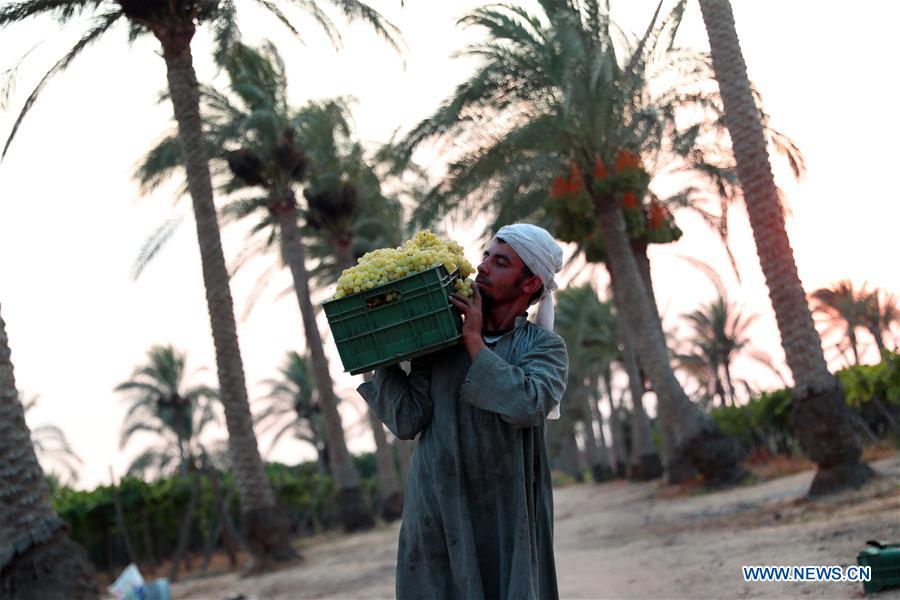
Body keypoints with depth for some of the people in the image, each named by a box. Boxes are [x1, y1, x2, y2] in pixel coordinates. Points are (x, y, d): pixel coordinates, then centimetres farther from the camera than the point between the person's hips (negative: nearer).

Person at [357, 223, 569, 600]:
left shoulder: (544, 346, 2)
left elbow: (527, 404, -20)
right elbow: (406, 421, 0)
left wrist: (474, 341, -12)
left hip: (507, 526, -1)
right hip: (438, 520, 2)